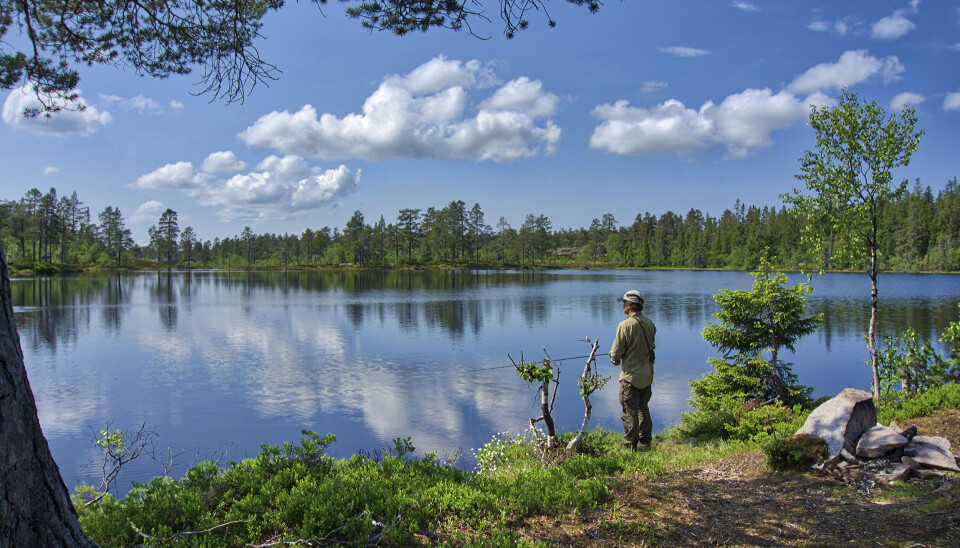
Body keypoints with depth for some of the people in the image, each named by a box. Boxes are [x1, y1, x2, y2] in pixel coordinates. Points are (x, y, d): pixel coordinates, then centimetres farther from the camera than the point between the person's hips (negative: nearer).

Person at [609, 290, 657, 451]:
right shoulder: (650, 324, 1)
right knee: (643, 409, 18)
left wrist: (614, 359, 9)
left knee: (630, 411, 2)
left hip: (630, 375, -6)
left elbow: (616, 352, -15)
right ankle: (645, 442, 24)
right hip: (647, 374, 7)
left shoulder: (625, 325, -19)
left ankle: (630, 446, 8)